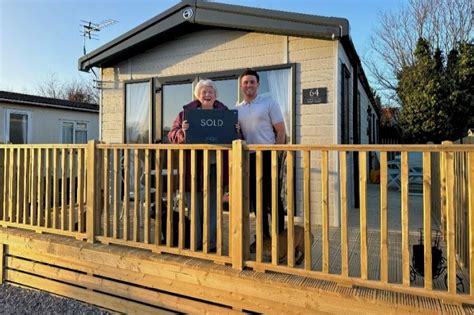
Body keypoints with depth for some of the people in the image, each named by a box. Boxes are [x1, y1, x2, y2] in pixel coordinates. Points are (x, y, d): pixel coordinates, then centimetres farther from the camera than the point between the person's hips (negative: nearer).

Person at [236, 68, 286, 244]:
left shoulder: (269, 103, 1)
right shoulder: (237, 109, 13)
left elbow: (281, 132, -2)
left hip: (267, 156, -4)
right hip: (248, 157, 5)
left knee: (272, 198, -1)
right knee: (256, 198, 10)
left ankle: (279, 235, 11)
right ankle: (263, 236, 22)